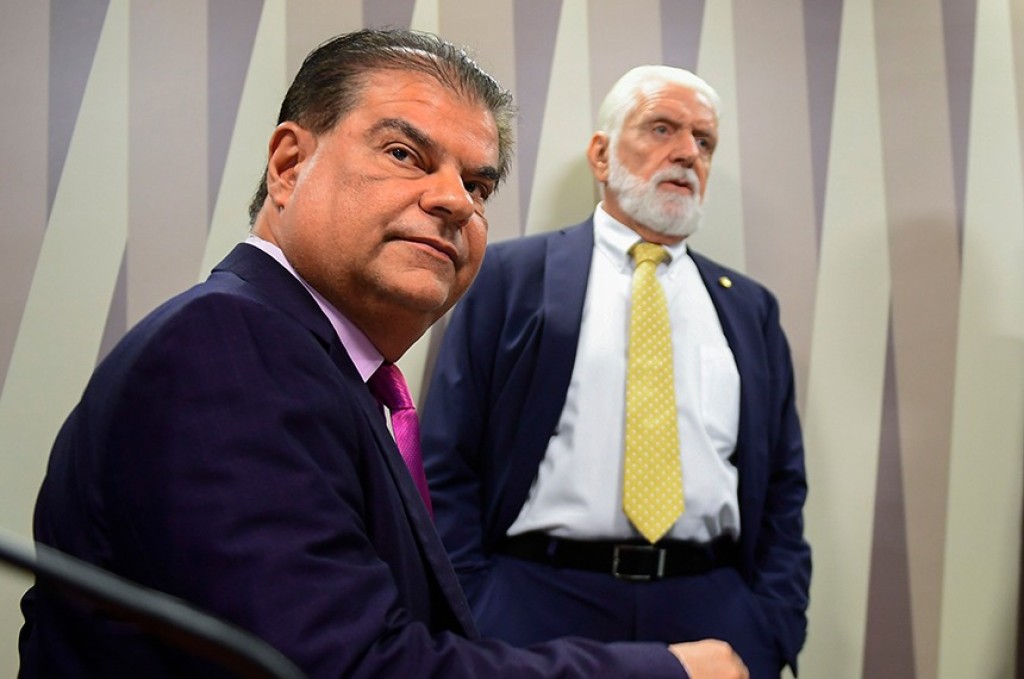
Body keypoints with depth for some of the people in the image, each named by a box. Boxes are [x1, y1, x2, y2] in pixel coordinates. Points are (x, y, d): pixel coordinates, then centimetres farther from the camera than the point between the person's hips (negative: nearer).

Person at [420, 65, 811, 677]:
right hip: (537, 610, -2)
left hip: (712, 613, 3)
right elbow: (448, 464, -2)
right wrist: (468, 621, -9)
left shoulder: (750, 309, 11)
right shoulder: (511, 276, 1)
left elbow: (781, 487, 10)